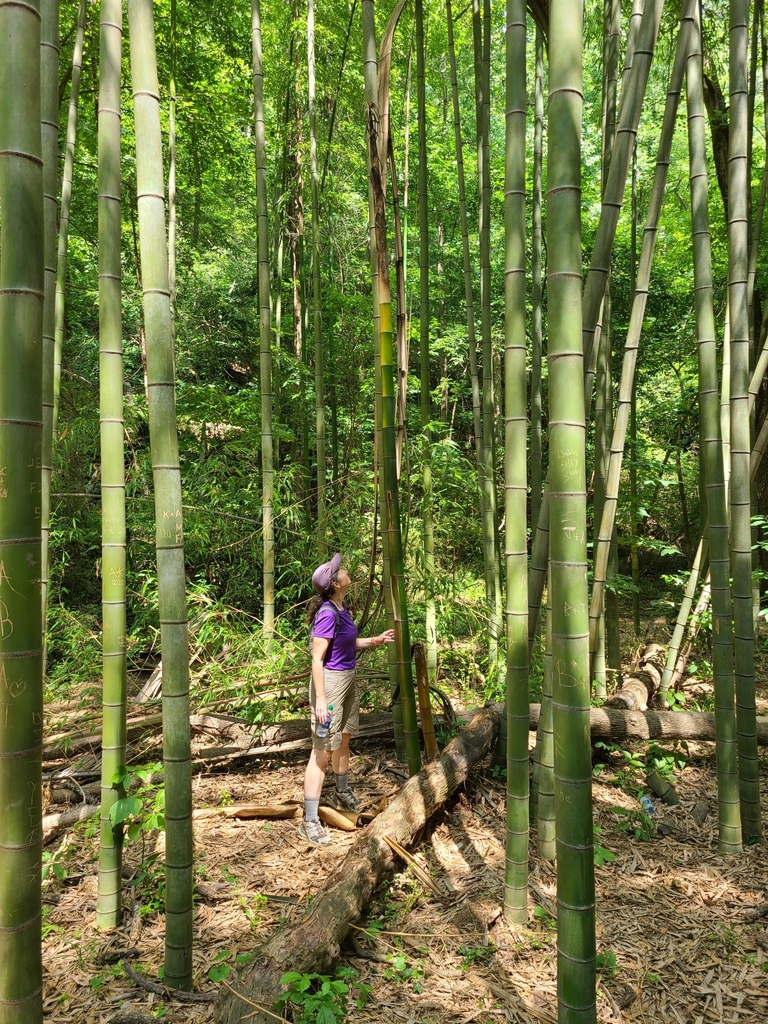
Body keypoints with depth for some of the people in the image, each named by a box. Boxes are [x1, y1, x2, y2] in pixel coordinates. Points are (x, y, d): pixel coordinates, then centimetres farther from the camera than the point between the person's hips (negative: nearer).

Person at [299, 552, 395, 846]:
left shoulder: (342, 608, 3)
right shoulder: (327, 614, -24)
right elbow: (317, 659, -23)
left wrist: (375, 640, 13)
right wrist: (320, 699, -25)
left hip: (348, 679, 10)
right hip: (330, 681, -9)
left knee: (343, 739, 25)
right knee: (322, 751, -3)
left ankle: (342, 794, 46)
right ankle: (310, 820, 6)